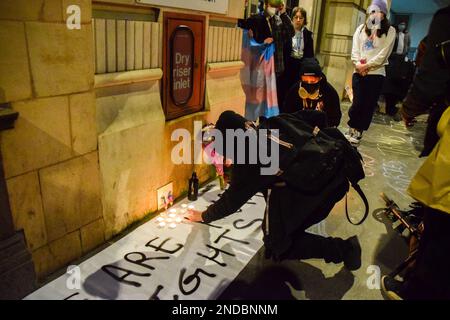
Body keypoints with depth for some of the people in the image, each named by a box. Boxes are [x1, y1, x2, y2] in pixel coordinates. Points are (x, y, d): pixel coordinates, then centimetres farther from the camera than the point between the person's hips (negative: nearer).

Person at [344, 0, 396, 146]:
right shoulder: (361, 28, 13)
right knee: (357, 103, -4)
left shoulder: (389, 31, 4)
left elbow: (383, 54, -5)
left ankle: (358, 132, 10)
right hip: (359, 72, 1)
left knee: (369, 105, 0)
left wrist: (367, 65, -13)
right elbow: (355, 49, 5)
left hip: (376, 73, -1)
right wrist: (358, 64, -12)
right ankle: (352, 129, 13)